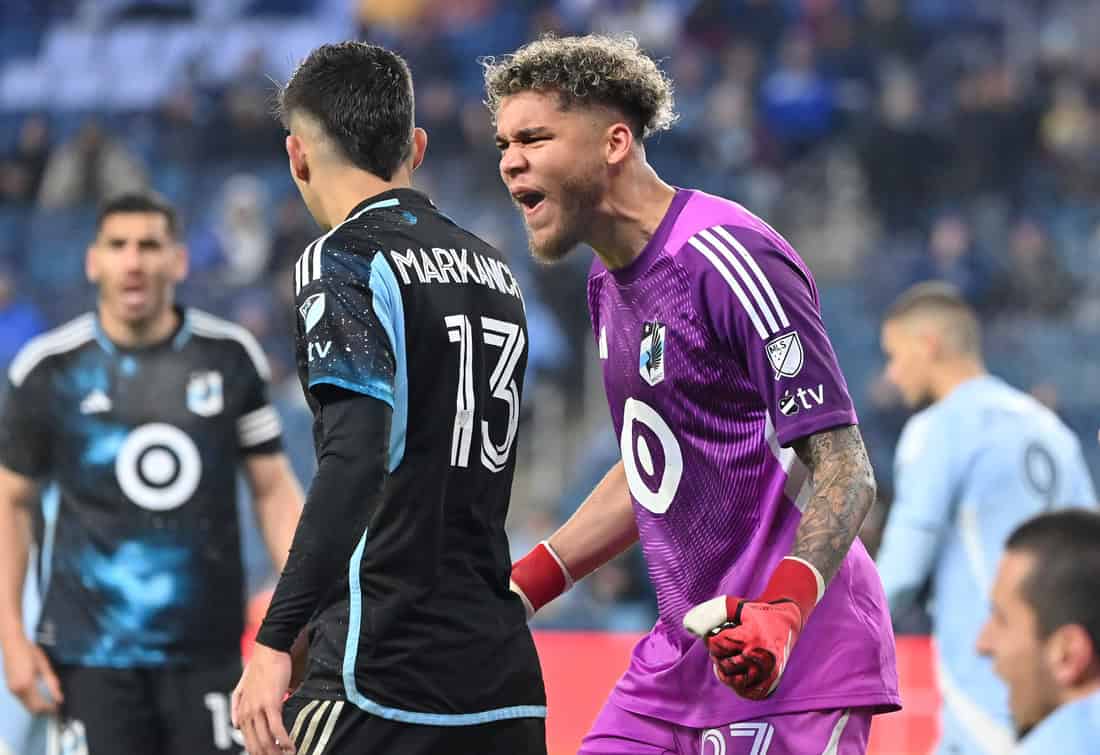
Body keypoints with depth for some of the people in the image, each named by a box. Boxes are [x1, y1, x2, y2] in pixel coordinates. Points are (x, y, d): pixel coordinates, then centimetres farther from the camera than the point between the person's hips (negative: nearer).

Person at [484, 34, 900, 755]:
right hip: (678, 660, 9)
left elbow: (844, 472, -18)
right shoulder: (611, 282, 14)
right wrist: (519, 588, 19)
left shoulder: (725, 256, -15)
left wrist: (781, 611, -33)